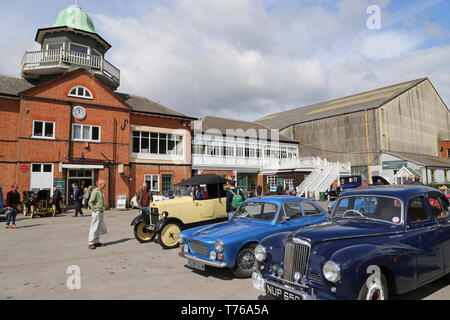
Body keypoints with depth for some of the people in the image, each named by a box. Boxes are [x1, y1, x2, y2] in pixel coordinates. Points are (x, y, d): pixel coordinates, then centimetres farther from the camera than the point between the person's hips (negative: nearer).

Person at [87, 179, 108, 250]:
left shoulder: (101, 192, 14)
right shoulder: (95, 192, -14)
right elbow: (90, 203, -19)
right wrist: (95, 209, -18)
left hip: (101, 212, 9)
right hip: (97, 212, -9)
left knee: (99, 228, 13)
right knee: (94, 228, -6)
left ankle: (96, 241, 22)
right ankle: (90, 243, 0)